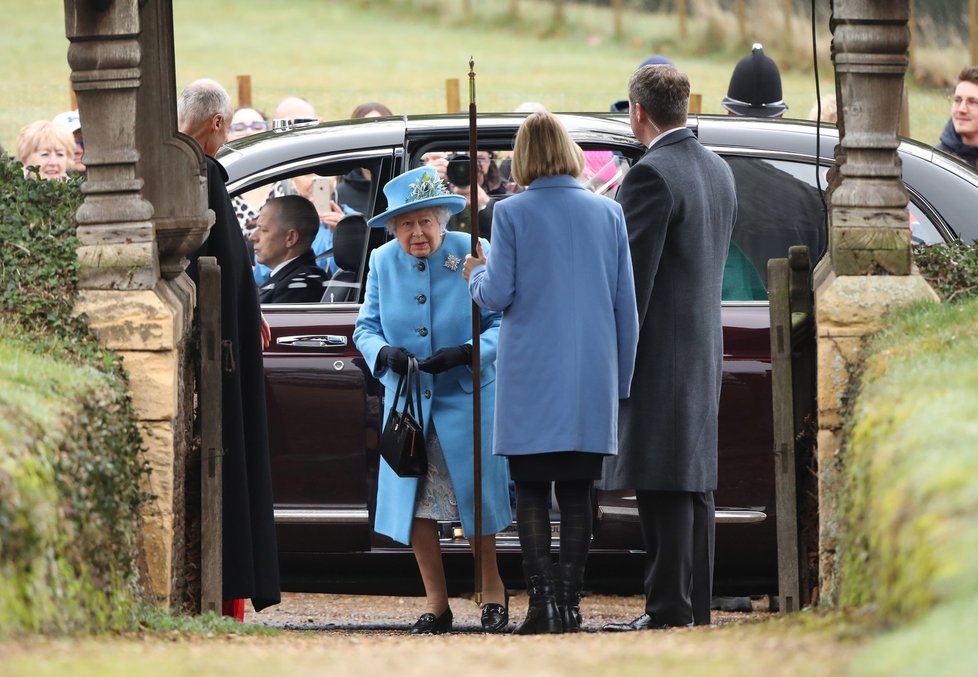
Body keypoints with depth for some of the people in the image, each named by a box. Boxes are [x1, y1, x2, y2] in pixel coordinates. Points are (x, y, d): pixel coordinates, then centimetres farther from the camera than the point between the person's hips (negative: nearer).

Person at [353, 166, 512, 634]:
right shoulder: (383, 263, 2)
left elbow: (502, 323, -9)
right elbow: (366, 326, 7)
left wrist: (465, 353, -25)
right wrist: (383, 353, -16)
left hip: (467, 398, -3)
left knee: (475, 497, -1)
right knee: (413, 502, 1)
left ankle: (492, 591, 19)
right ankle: (435, 603, 12)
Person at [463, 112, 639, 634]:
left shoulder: (512, 213, -5)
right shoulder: (607, 213, 5)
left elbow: (498, 296, -7)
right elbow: (626, 304, 7)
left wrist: (476, 274, 16)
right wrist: (622, 379, 15)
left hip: (532, 380, -3)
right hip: (592, 378, 3)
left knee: (532, 492, 2)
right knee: (576, 493, 8)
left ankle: (543, 602, -6)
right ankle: (569, 604, 6)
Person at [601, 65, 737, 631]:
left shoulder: (652, 175, -16)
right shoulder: (719, 171, 12)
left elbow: (634, 275, -18)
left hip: (661, 351, -9)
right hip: (706, 347, 9)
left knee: (665, 487, -8)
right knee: (695, 484, 13)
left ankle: (669, 611, -9)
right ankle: (697, 608, 16)